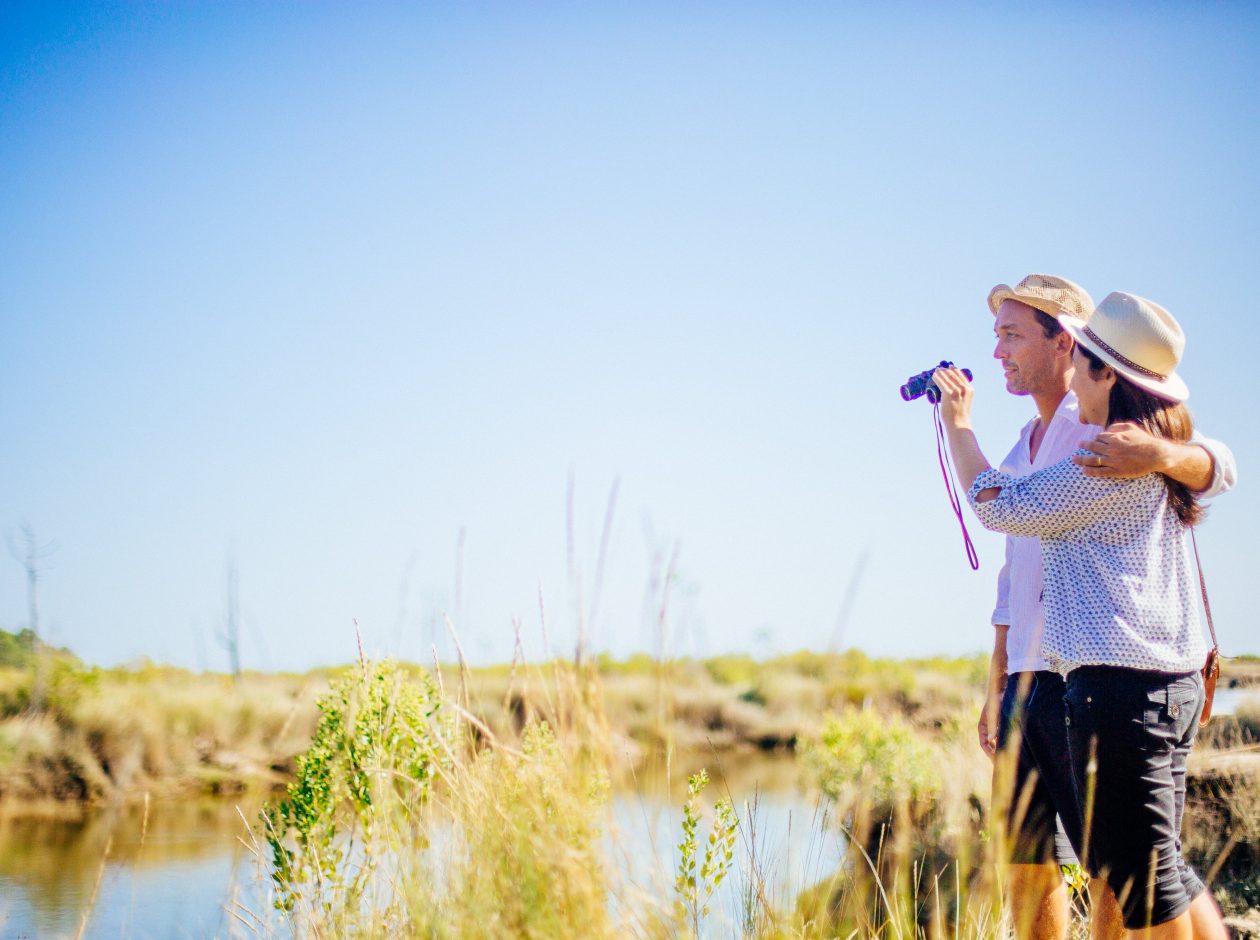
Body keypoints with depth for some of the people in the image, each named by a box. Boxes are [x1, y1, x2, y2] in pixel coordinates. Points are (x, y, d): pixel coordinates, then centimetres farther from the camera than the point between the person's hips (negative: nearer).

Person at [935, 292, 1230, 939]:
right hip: (1172, 680, 10)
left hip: (1120, 680, -10)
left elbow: (999, 505, -7)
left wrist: (958, 424, 6)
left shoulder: (1111, 460, -13)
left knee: (1137, 876, -5)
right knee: (1157, 865, 17)